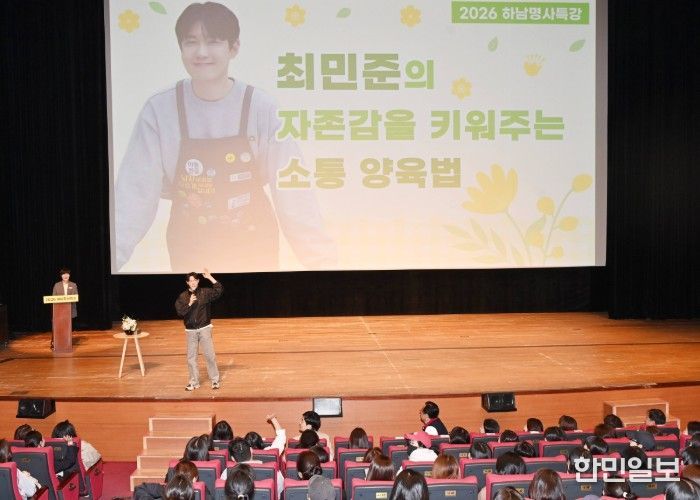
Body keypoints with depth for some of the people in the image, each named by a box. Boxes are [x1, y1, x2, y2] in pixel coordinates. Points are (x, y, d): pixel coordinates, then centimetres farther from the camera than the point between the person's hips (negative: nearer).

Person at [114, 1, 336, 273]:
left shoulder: (262, 108, -12)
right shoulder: (159, 110, -10)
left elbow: (289, 188, -14)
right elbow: (137, 190, -12)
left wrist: (320, 257, -22)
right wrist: (110, 256, -23)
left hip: (254, 247, 0)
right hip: (190, 248, 0)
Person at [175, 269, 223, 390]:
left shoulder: (205, 292, -2)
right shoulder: (182, 297, -1)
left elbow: (219, 290, -15)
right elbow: (180, 312, -7)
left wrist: (210, 277, -19)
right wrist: (189, 304, -20)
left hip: (204, 329, -1)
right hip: (190, 331, 2)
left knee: (209, 355, 0)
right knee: (191, 357, 7)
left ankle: (215, 380, 12)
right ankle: (194, 382, 19)